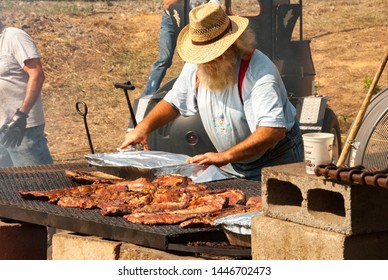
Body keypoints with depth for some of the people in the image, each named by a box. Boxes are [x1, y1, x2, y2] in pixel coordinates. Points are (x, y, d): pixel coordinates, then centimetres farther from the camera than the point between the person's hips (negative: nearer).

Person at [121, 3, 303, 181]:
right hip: (231, 166, 6)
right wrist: (144, 126, -7)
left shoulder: (258, 71, -27)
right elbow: (173, 102, 12)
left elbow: (274, 130, -37)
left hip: (274, 163, -6)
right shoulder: (196, 66, -5)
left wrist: (225, 156, -42)